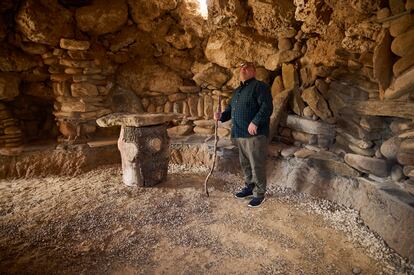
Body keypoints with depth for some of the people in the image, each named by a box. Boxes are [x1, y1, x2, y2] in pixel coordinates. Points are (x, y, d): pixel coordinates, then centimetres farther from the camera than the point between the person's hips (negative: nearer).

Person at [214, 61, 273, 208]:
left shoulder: (259, 86, -5)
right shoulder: (237, 91, 22)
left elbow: (267, 107, -16)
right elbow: (230, 108, 26)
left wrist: (255, 122, -25)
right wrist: (222, 116, 6)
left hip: (255, 134, -8)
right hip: (240, 135, 9)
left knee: (257, 165, -1)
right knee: (245, 164, 17)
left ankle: (259, 193, 13)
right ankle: (249, 187, 34)